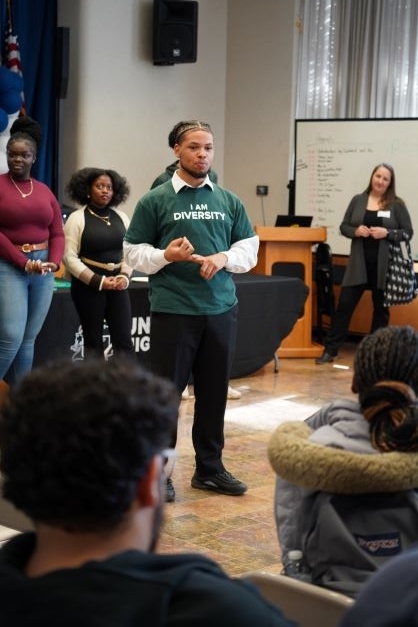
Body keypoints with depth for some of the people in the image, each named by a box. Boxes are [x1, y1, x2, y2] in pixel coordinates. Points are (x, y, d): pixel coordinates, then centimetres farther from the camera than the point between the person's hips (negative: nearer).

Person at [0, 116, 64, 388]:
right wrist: (24, 263, -15)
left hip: (43, 270, 5)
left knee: (28, 340, 6)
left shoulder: (45, 191, 12)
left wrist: (54, 262, -7)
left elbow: (57, 233, 11)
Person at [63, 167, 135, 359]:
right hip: (88, 284, -4)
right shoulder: (77, 218, -4)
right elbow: (69, 257, -9)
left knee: (124, 341, -1)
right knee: (93, 342, 2)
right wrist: (98, 281, -15)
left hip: (117, 284, 4)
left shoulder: (121, 217, 11)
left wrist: (124, 275, -6)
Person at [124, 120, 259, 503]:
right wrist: (165, 256, -20)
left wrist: (224, 258, -8)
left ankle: (210, 468, 23)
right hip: (172, 311, -4)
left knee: (214, 392, 11)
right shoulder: (155, 200, -2)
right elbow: (134, 252, -2)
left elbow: (250, 246, 11)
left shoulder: (228, 201, 9)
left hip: (221, 310, 4)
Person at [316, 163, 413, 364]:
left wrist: (387, 233, -17)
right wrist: (356, 231, -12)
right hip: (359, 264, 1)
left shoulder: (397, 205, -1)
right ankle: (330, 350, 5)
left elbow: (408, 233, -2)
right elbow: (343, 226, 8)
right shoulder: (358, 200, 5)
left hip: (384, 266, -1)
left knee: (381, 308, 9)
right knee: (344, 305, 0)